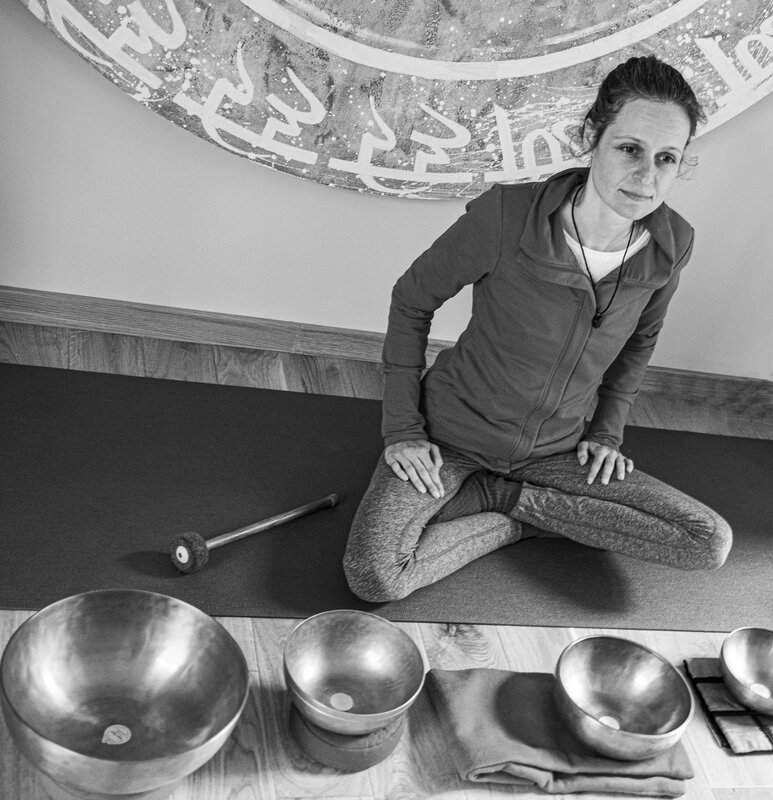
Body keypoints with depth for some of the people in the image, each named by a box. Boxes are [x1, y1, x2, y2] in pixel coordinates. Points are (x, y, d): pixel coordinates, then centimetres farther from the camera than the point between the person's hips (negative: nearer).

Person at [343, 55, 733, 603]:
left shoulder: (672, 244, -12)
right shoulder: (507, 215, -25)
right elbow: (412, 300, -9)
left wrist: (607, 430, 4)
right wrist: (402, 427, -10)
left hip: (557, 450, 4)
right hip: (453, 432, -4)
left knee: (712, 544, -9)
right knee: (373, 578, -25)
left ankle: (497, 497, -2)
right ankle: (527, 520, 0)